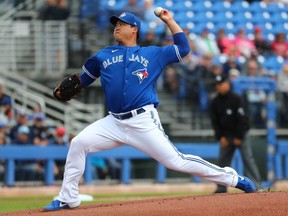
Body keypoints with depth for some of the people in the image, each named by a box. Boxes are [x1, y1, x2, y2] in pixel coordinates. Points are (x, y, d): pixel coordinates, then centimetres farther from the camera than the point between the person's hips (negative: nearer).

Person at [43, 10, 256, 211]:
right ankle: (67, 199, -3)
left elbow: (183, 48, 11)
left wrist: (170, 21, 9)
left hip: (143, 121, -3)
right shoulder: (103, 56, 17)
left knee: (176, 161, -11)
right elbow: (83, 78, 23)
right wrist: (64, 91, 5)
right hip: (114, 122, 3)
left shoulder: (153, 54, 12)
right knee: (78, 143, -13)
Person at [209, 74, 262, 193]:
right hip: (226, 136, 4)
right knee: (222, 161, 2)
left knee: (248, 159, -11)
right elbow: (214, 121, 6)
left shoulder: (236, 99, -9)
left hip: (240, 134, -4)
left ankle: (256, 186, -14)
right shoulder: (215, 102, 3)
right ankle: (221, 188, 7)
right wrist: (220, 137, -4)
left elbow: (242, 119, -11)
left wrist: (239, 137, -13)